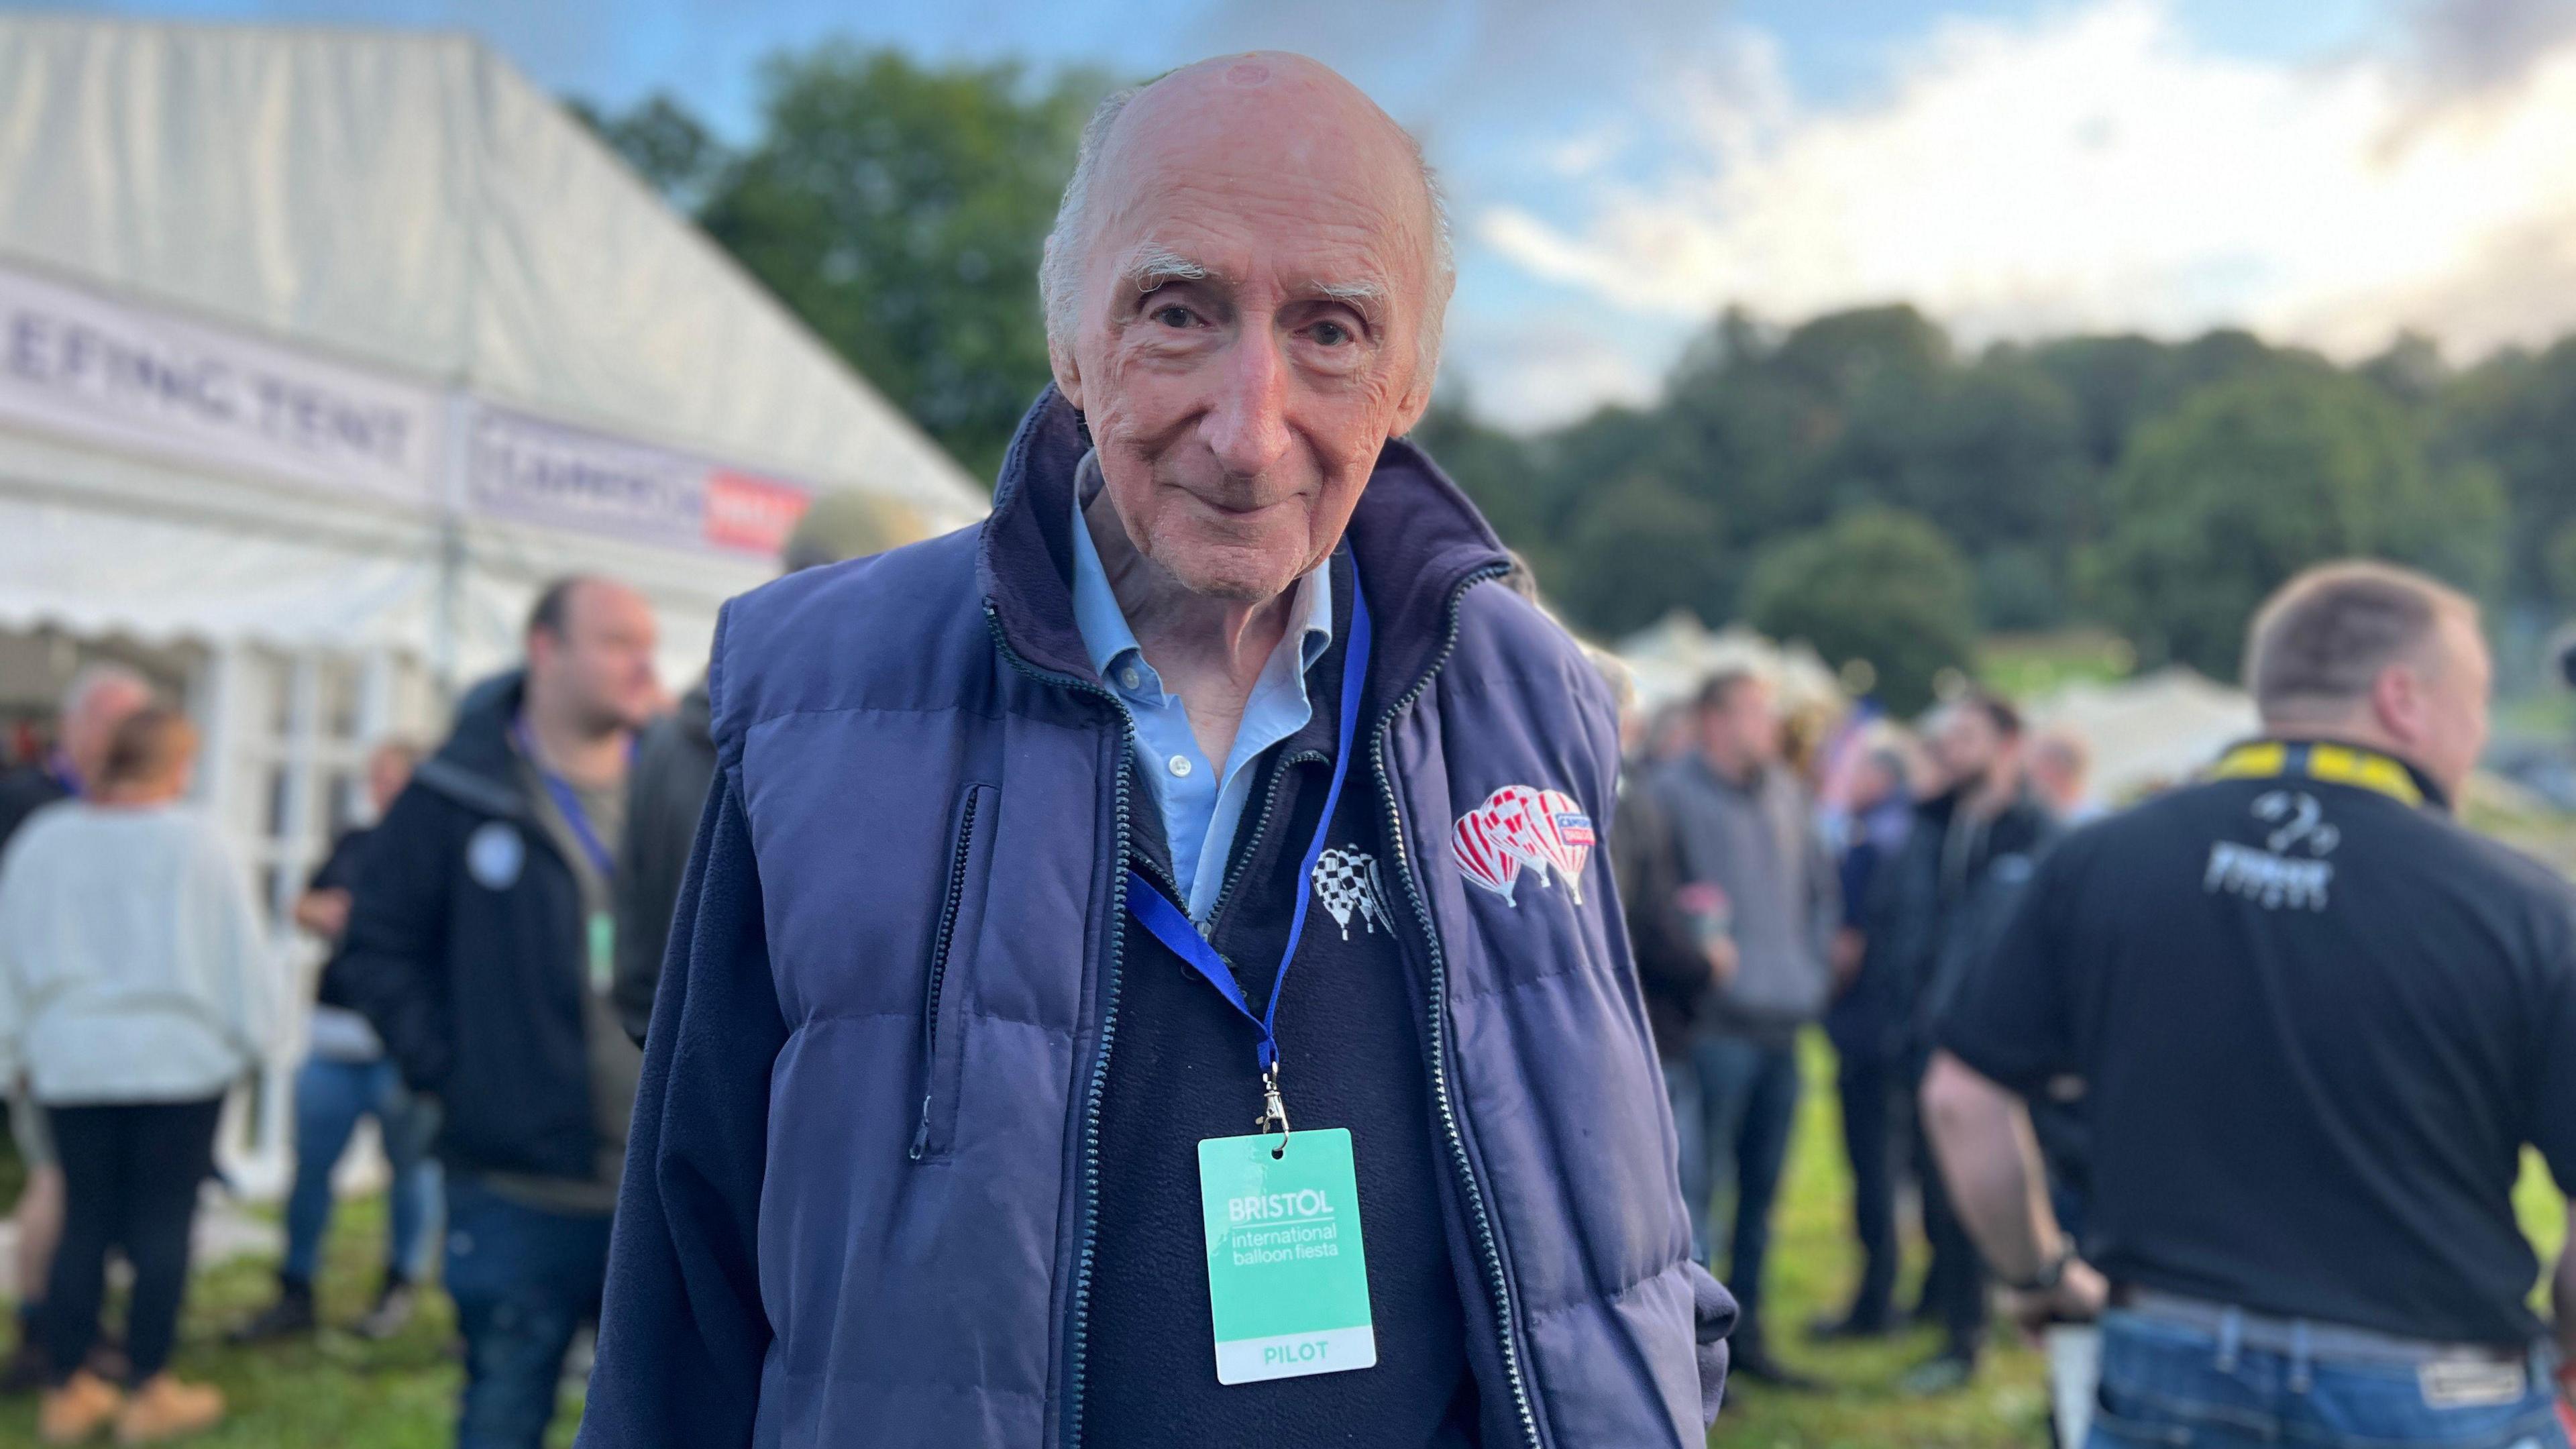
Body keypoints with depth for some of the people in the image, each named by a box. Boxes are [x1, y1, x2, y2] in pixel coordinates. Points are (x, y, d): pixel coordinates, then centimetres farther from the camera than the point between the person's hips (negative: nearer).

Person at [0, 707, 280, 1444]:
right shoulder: (197, 844, -10)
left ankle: (69, 1389, 17)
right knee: (163, 1224, 4)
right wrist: (249, 1037, 10)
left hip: (71, 1060, 4)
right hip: (177, 1058, -4)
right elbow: (240, 957, -4)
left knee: (85, 1221, 11)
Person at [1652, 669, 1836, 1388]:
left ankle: (1744, 1330, 26)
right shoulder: (1674, 793, -8)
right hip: (1719, 1023, -7)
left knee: (1762, 1188, 14)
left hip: (1782, 1023, 7)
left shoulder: (1787, 794, 13)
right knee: (1698, 1187, -4)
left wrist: (1815, 968, 14)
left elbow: (1821, 888, 22)